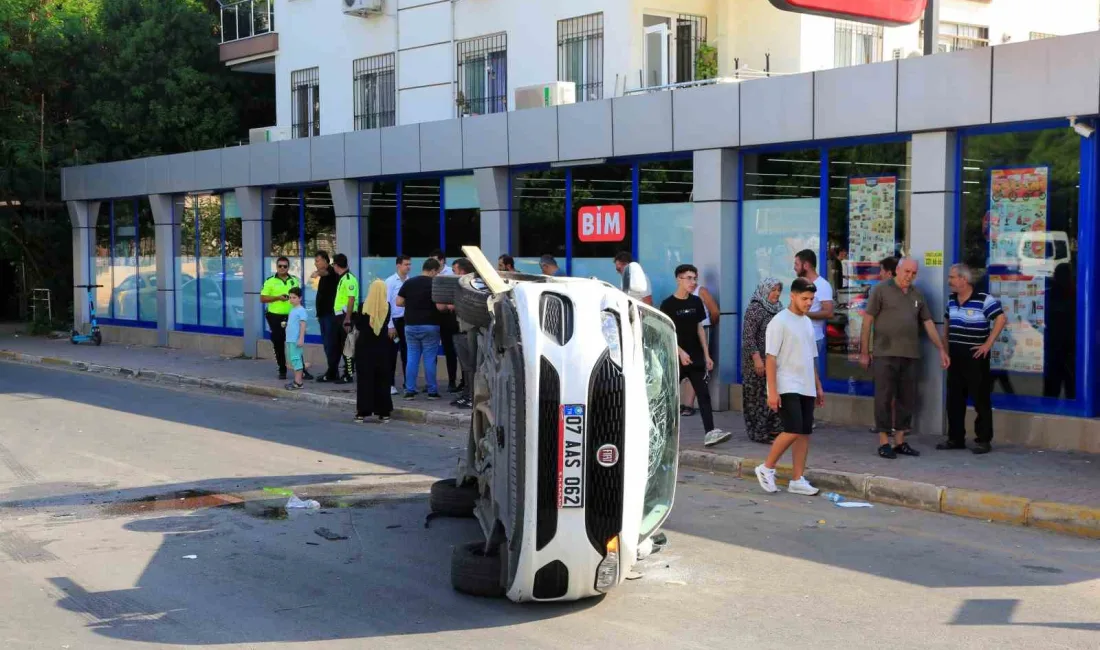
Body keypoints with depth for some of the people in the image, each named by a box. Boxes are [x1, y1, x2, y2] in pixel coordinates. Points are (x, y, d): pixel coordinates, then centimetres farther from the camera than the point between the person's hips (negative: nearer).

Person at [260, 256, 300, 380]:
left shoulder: (295, 280, 9)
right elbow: (263, 299, -4)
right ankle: (282, 370, 13)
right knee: (278, 344, 3)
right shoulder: (270, 281, -1)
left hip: (292, 316, 2)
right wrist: (278, 297, -17)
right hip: (275, 317, -2)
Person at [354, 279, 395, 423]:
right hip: (382, 346, 1)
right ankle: (383, 412, 8)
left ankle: (363, 412, 3)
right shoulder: (387, 306, -7)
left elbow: (358, 325, 0)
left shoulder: (364, 306, -9)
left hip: (364, 346, -1)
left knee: (364, 379, 4)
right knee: (382, 380, 8)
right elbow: (387, 324, 5)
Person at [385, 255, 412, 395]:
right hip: (395, 320, -3)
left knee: (407, 353, 9)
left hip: (407, 320, 3)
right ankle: (390, 384, 11)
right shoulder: (390, 282, -7)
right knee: (392, 354, 4)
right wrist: (390, 325, -11)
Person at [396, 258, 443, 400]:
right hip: (429, 326, -4)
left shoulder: (408, 283, 3)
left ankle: (409, 390, 7)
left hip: (411, 325, 4)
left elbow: (399, 302, 3)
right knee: (430, 359, 2)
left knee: (412, 358, 8)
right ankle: (432, 391, 6)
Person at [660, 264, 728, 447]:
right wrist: (680, 352, -22)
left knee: (704, 394, -6)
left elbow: (699, 329, 14)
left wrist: (707, 355, 10)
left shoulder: (696, 302, 9)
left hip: (696, 358, 4)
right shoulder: (668, 305, -6)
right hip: (675, 358, -4)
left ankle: (710, 432, -12)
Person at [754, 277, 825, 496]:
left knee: (805, 433, 5)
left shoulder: (808, 322, 15)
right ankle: (766, 468, 2)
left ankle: (798, 480, 10)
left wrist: (818, 386, 19)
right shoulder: (780, 322, -9)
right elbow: (771, 358, -13)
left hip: (806, 388, 8)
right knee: (793, 431, -15)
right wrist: (772, 391, -18)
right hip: (787, 387, -8)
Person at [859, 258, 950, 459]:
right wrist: (864, 352, -6)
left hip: (910, 355, 6)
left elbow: (928, 323, 18)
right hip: (885, 354, -5)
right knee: (884, 398, -2)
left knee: (907, 399, 8)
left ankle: (900, 441, 17)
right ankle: (884, 442, 4)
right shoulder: (881, 290, -2)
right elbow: (867, 321, -3)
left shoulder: (917, 295, 14)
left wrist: (941, 349, 14)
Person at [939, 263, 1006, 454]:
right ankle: (955, 438, 19)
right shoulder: (951, 300, 10)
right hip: (955, 356, 7)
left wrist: (988, 344, -17)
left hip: (975, 357, -7)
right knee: (954, 399, 10)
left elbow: (1001, 319, -16)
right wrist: (945, 343, 15)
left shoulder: (984, 300, -14)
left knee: (980, 399, -2)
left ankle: (984, 440, 4)